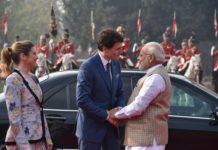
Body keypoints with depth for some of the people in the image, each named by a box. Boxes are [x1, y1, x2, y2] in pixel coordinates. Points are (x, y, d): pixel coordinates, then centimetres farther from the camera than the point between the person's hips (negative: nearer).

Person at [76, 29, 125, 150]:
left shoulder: (116, 65, 7)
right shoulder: (88, 67, -16)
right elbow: (82, 100, -20)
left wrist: (120, 108, -5)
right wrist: (105, 115, -19)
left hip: (110, 125, 7)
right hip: (92, 126, -7)